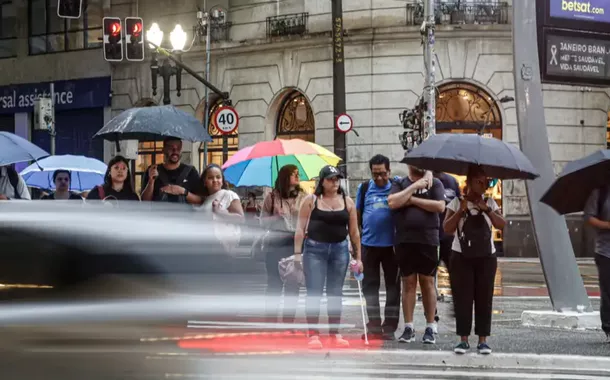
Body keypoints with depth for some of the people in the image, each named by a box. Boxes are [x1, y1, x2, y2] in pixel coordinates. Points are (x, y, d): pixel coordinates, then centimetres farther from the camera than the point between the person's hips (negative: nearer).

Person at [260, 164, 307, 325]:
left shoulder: (303, 197, 4)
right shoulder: (272, 197, 2)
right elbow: (263, 221, 5)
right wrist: (277, 218, -12)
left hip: (296, 245, 1)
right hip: (275, 245, -1)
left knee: (293, 286, 4)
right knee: (274, 284, 4)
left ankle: (288, 322, 12)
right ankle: (271, 322, 12)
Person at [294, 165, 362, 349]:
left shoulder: (347, 202, 7)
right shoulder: (311, 201, 0)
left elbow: (354, 231, 9)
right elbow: (301, 228, -1)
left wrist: (358, 257, 7)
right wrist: (298, 253, -8)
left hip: (340, 249, 3)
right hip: (315, 249, -3)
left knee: (336, 293, 8)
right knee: (314, 292, -5)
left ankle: (335, 333, 15)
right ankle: (313, 334, -2)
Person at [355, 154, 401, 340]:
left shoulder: (397, 186, 0)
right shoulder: (364, 188, 6)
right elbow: (357, 215, 10)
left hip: (391, 245, -2)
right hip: (369, 244, 2)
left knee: (393, 287, 2)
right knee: (370, 287, 7)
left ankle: (389, 327, 8)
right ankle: (374, 327, 15)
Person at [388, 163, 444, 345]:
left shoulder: (434, 183, 7)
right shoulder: (400, 184, 10)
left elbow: (440, 206, -7)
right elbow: (392, 203, -8)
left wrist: (413, 200, -7)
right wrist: (414, 187, -8)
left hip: (428, 241, -1)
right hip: (404, 241, 1)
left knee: (427, 282, 2)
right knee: (408, 283, 5)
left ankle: (430, 328, 6)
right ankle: (408, 328, 8)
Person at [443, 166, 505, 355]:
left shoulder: (490, 202, 8)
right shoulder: (457, 202, 1)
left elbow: (501, 224, -3)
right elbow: (447, 228, -7)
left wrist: (487, 209, -14)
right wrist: (461, 210, -16)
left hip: (486, 257, 2)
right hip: (461, 257, -2)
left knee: (484, 298, 1)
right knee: (462, 298, -2)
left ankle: (483, 340, 5)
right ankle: (463, 339, 3)